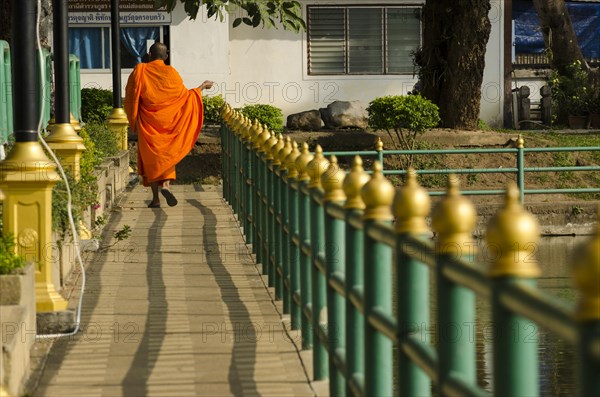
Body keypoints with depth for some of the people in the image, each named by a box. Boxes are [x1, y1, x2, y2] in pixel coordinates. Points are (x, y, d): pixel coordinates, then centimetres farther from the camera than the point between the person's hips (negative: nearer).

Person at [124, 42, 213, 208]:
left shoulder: (139, 71, -3)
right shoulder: (170, 72, -4)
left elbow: (131, 98, -1)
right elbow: (184, 95, 2)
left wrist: (133, 122, 11)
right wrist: (202, 87, 16)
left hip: (147, 122, 0)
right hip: (167, 121, 0)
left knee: (150, 157, 6)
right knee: (167, 154, 13)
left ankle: (155, 198, 2)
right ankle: (166, 184, -13)